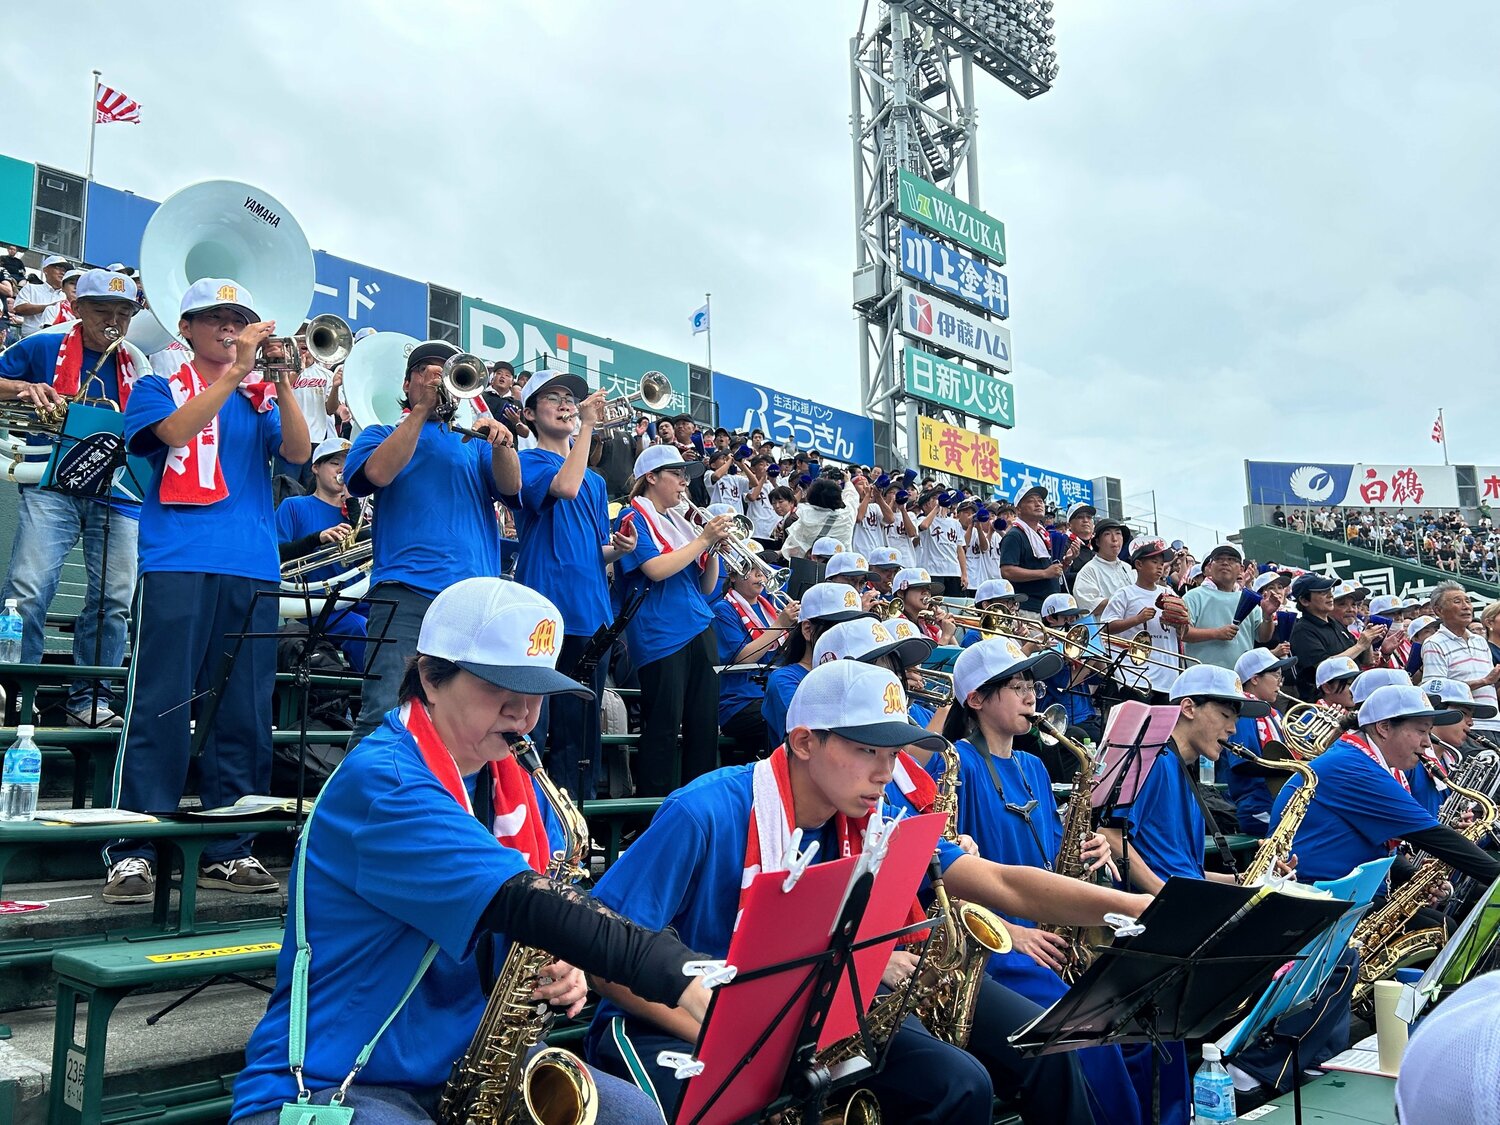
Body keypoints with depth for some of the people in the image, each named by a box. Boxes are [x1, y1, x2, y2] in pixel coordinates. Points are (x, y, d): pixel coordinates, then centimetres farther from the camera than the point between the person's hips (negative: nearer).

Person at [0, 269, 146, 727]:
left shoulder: (138, 363, 15)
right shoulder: (44, 347, 7)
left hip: (118, 492, 3)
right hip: (54, 486, -2)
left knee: (114, 599, -1)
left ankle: (88, 698, 10)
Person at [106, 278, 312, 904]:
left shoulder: (260, 400, 20)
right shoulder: (158, 389, 14)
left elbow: (298, 452, 2)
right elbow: (176, 431, -9)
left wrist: (279, 378, -8)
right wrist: (237, 369, -11)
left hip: (253, 571, 3)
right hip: (178, 565, -3)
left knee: (244, 716, 2)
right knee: (160, 709, -7)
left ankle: (228, 851, 10)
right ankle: (131, 853, -1)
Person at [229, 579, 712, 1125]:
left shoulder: (518, 784, 4)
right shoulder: (381, 784, -23)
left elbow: (552, 910, 9)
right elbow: (519, 901, -34)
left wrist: (567, 968, -15)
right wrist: (685, 980, -41)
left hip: (472, 1058, 7)